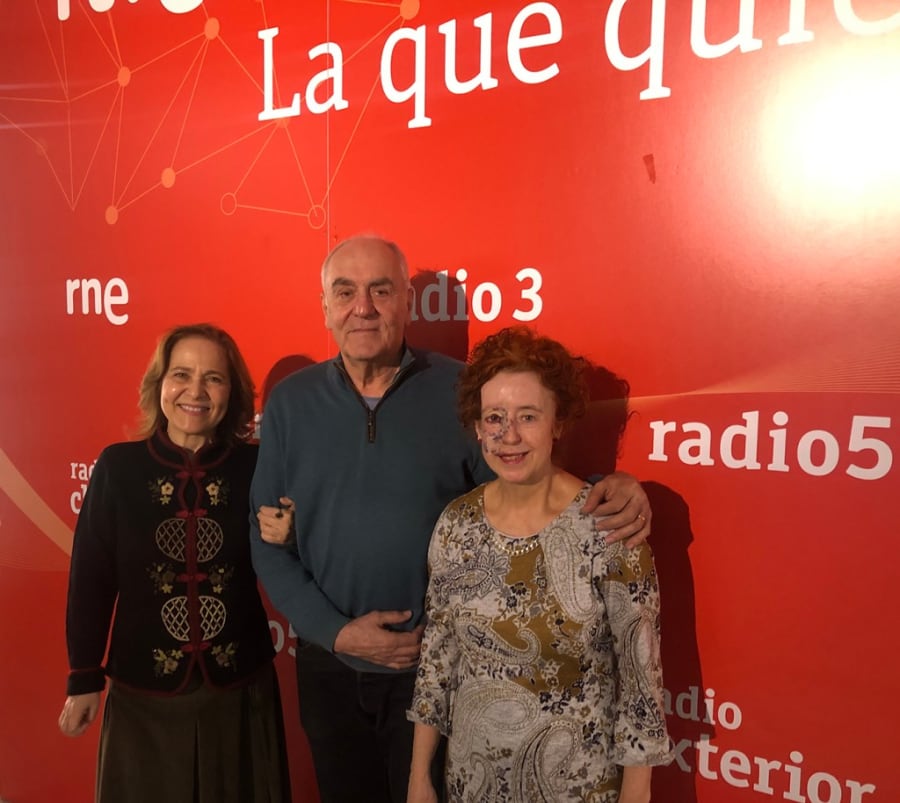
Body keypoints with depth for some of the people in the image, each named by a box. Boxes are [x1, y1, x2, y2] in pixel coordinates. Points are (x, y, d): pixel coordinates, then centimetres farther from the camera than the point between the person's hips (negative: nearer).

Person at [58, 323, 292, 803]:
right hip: (143, 694, 0)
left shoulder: (255, 467, -8)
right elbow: (90, 578, -2)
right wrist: (84, 679, 2)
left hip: (241, 691, 1)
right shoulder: (118, 467, -9)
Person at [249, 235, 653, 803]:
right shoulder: (290, 402, -4)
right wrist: (335, 631, -11)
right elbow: (267, 540, -1)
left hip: (437, 670, -2)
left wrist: (610, 490, -21)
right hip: (329, 668, 3)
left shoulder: (461, 391, -10)